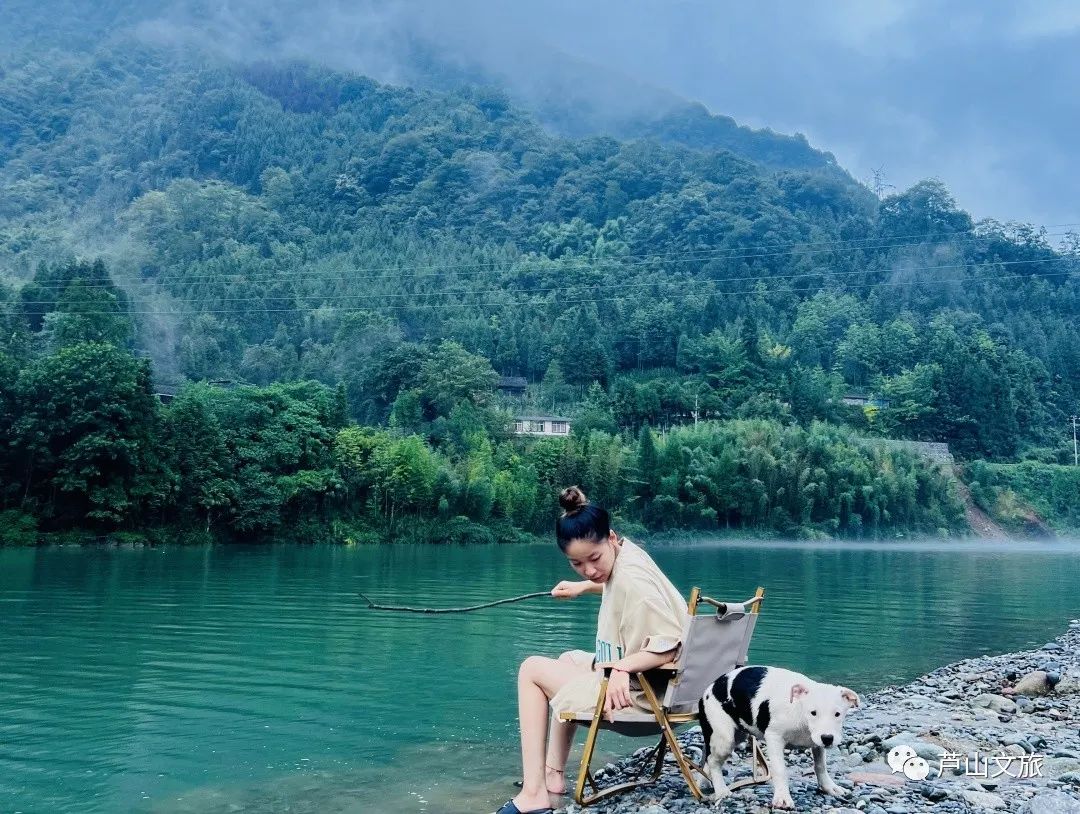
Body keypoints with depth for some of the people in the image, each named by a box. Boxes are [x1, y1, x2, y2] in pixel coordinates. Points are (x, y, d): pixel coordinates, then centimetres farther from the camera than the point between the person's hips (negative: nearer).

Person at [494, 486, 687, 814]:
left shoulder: (630, 577, -26)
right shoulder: (622, 554, 1)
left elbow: (671, 644, -29)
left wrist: (622, 667, -34)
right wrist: (584, 587, 24)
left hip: (636, 689, -10)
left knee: (532, 669, 3)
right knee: (568, 659, 31)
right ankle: (552, 773, 31)